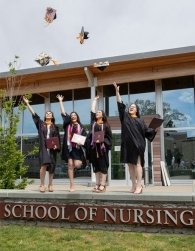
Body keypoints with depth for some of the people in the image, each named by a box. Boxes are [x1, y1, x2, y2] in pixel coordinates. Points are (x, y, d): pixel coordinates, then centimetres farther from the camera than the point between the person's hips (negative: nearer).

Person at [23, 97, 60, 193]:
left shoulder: (55, 127, 12)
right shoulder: (41, 124, 11)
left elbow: (58, 138, 8)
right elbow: (34, 114, 6)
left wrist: (56, 145, -10)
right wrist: (27, 104, 2)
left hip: (52, 148, 1)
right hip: (43, 147, -1)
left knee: (51, 167, 1)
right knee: (44, 165, -17)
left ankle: (50, 185, 10)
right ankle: (42, 185, -9)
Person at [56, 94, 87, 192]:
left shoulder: (81, 127, 8)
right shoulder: (68, 125, 11)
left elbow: (85, 138, 6)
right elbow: (63, 113, 10)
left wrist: (81, 142, -14)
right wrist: (60, 101, 11)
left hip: (78, 148, -1)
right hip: (69, 147, 1)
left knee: (77, 165, -13)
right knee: (70, 165, -3)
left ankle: (79, 161, 26)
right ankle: (72, 185, 2)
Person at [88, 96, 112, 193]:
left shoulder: (105, 125, 2)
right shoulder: (93, 123, 11)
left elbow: (109, 137, 1)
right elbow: (92, 111, 15)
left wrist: (101, 140, -16)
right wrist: (95, 100, 25)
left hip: (102, 148, -4)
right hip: (94, 147, 4)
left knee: (103, 166, -3)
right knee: (96, 166, 6)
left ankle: (102, 185, -1)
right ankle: (97, 184, 11)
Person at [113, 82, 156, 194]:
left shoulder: (140, 120, 9)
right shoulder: (125, 116, 15)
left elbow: (146, 130, 5)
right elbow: (120, 104, 10)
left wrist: (155, 129, -12)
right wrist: (117, 91, 5)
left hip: (137, 144, -3)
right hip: (127, 144, 4)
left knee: (137, 164, -7)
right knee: (130, 164, 4)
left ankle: (139, 186, -7)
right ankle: (134, 185, 11)